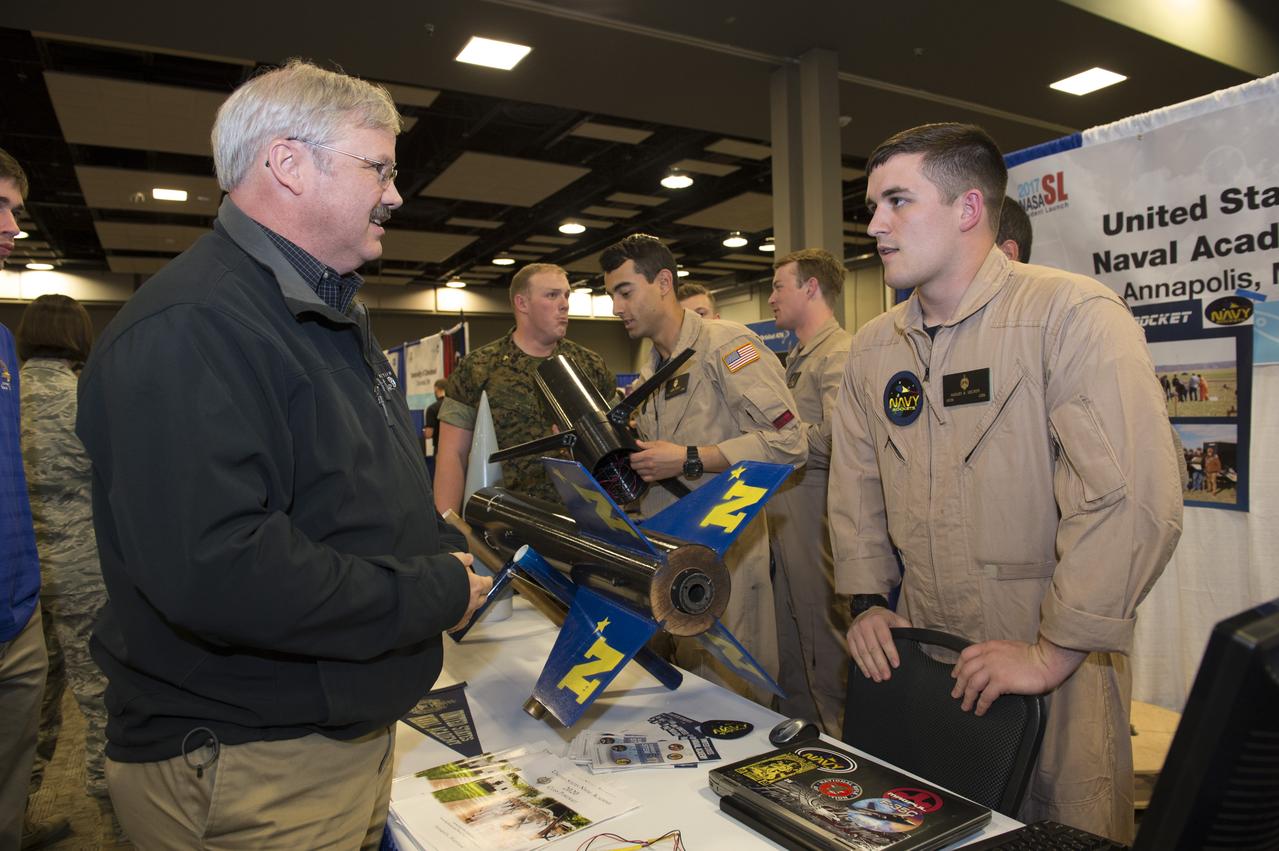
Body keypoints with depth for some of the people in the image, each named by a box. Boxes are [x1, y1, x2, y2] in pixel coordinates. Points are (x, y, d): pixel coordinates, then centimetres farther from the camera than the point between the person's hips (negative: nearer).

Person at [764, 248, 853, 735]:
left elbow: (831, 439, -25)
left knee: (825, 644, 2)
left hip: (817, 517, -10)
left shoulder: (840, 353, -13)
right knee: (790, 645, 18)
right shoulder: (797, 357, 20)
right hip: (783, 515, 10)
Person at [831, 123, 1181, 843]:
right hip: (919, 659, 6)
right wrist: (869, 601, 6)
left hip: (1056, 672, -5)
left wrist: (1051, 654, -21)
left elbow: (1133, 500, -24)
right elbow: (856, 484, 13)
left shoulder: (1075, 316, -16)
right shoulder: (873, 347, 4)